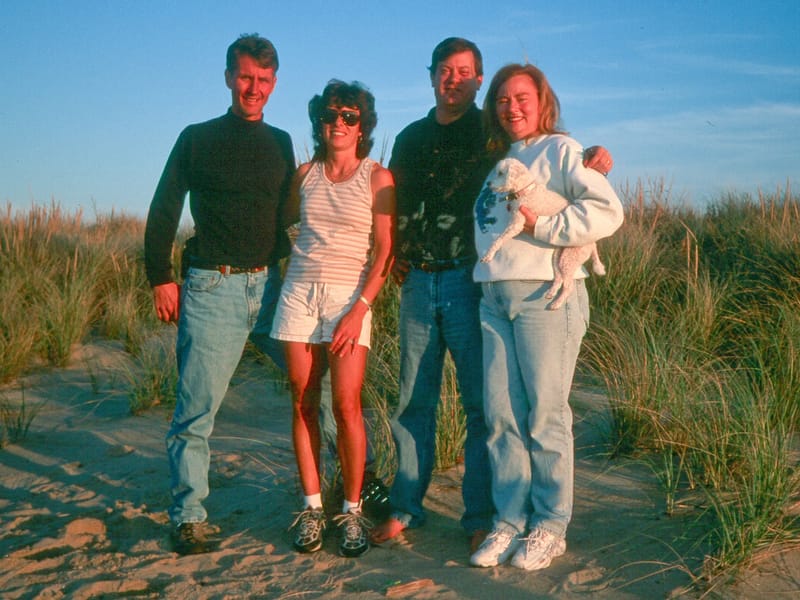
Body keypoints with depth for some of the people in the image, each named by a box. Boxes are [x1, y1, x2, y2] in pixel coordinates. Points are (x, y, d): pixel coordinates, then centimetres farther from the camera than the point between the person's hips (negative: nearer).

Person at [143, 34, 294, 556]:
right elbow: (164, 211, 5)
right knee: (197, 409, -3)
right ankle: (188, 517, 7)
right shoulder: (198, 139, 5)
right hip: (213, 287, -3)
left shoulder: (281, 144, 14)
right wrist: (161, 278, -2)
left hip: (270, 284, 3)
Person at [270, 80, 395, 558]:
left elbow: (385, 253, -5)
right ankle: (312, 508, 12)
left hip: (350, 297, -3)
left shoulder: (377, 178, 0)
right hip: (299, 293, 4)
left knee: (346, 404, -10)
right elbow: (280, 219, 27)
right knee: (303, 403, 2)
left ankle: (353, 510, 4)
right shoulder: (306, 174, 11)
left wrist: (359, 309, -13)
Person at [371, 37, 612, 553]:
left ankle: (481, 515, 8)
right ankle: (406, 507, 17)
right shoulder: (410, 139, 16)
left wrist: (591, 160, -14)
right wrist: (395, 255, 12)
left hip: (470, 279, -4)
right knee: (413, 400, 7)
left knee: (481, 402, -1)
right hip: (419, 282, 4)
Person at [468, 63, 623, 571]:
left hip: (546, 296, -6)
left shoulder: (560, 149, 1)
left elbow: (608, 210, -12)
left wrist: (543, 228, -15)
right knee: (501, 415, 4)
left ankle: (550, 527, 11)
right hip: (495, 298, 6)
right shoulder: (497, 160, 20)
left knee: (545, 414, -1)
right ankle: (509, 521, 14)